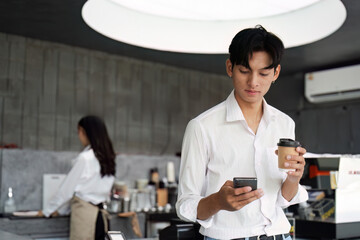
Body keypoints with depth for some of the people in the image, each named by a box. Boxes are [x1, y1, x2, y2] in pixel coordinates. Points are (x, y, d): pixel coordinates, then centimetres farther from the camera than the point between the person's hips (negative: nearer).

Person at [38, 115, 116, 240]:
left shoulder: (85, 158, -13)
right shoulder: (106, 157, 9)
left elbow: (67, 188, -6)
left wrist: (47, 211, 9)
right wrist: (61, 209, 22)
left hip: (85, 214, -7)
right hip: (99, 214, 7)